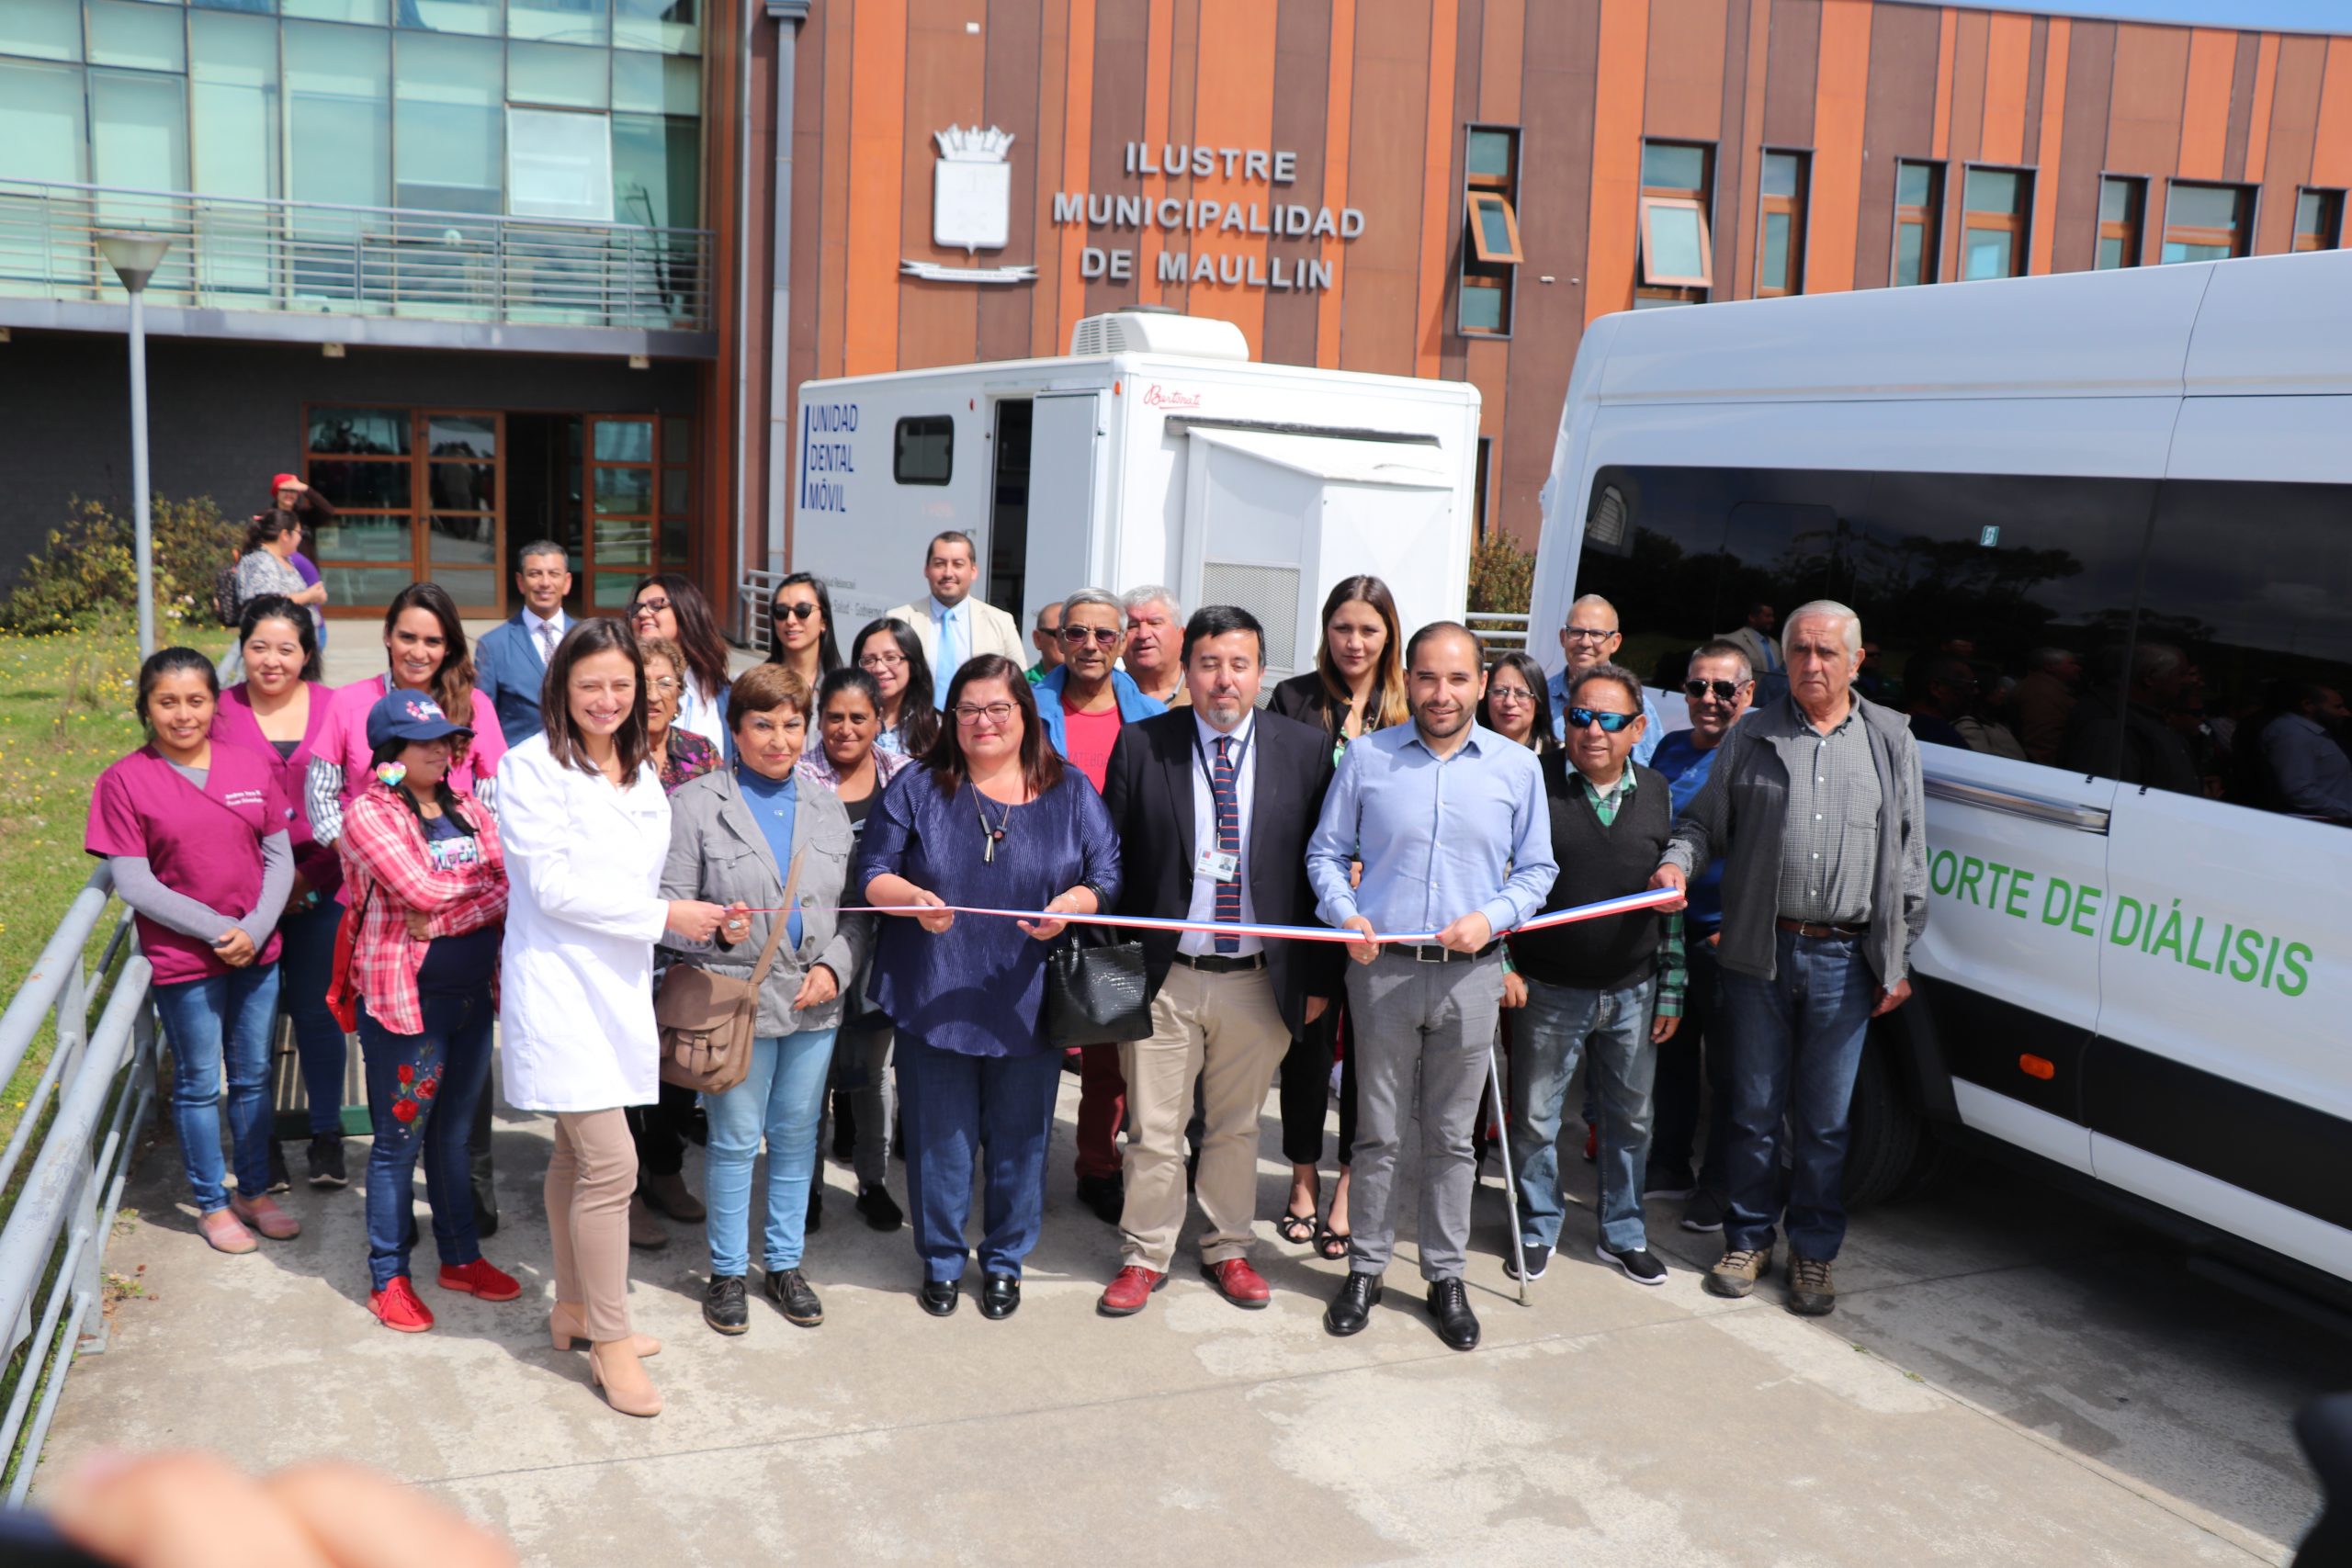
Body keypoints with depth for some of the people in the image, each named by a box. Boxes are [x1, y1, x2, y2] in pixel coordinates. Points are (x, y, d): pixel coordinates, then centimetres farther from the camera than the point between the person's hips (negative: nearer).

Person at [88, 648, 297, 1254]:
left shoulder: (252, 768, 1)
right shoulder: (125, 781, -9)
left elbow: (280, 859, 3)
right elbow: (134, 885, -11)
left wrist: (255, 930, -11)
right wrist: (217, 930, -14)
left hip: (257, 951, 3)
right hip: (183, 959, -3)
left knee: (253, 1076, 14)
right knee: (198, 1084, 9)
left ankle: (255, 1192, 29)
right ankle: (212, 1204, 24)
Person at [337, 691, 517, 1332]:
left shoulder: (468, 810, 8)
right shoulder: (368, 814, -9)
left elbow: (513, 890, -3)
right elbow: (421, 890, -21)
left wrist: (441, 920, -18)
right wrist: (490, 887, -8)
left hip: (474, 994, 6)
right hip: (404, 1000, -6)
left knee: (454, 1135, 17)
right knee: (398, 1143, 5)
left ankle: (461, 1259, 30)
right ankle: (387, 1278, 18)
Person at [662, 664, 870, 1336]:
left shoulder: (826, 806, 10)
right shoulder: (696, 803, -3)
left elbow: (855, 905, 11)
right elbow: (668, 905, -7)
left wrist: (835, 966, -5)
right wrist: (714, 928, -26)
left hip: (815, 1004, 4)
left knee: (797, 1135, 12)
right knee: (736, 1141, 4)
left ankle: (784, 1264, 28)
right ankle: (727, 1272, 21)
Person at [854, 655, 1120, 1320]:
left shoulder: (1071, 792, 6)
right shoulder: (917, 788, 3)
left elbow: (1109, 875, 4)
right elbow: (870, 874, 1)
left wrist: (1072, 903, -18)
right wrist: (914, 901, -19)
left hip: (1030, 1002, 1)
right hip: (936, 997, 0)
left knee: (1020, 1135, 10)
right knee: (939, 1136, 8)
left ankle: (1005, 1260, 28)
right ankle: (940, 1261, 26)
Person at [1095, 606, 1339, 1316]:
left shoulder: (1306, 749, -1)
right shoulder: (1141, 745, -2)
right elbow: (1112, 859, 1)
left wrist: (1320, 976, 1)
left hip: (1261, 982, 1)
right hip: (1163, 977, -1)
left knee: (1236, 1127, 15)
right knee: (1154, 1131, 7)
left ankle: (1227, 1250, 33)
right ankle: (1144, 1258, 24)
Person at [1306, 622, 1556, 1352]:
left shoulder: (1517, 766, 3)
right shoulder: (1366, 757, 1)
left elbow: (1537, 869, 7)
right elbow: (1326, 852, 6)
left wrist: (1491, 918, -10)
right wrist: (1345, 914, -12)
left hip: (1470, 974, 1)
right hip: (1382, 969, 0)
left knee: (1451, 1136, 10)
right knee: (1377, 1132, 9)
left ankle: (1445, 1275, 23)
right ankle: (1366, 1268, 22)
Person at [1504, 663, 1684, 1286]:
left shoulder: (1657, 794, 4)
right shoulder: (1535, 783, -8)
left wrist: (1671, 994, 7)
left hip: (1633, 995, 3)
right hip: (1549, 993, -3)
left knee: (1631, 1119, 14)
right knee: (1534, 1118, 7)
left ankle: (1623, 1234, 31)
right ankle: (1538, 1229, 26)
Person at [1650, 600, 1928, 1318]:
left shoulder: (1891, 742, 7)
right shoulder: (1751, 738, 6)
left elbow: (1909, 856, 8)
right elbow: (1704, 821, 10)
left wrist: (1898, 960, 6)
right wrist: (1677, 862, -13)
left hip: (1846, 958, 0)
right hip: (1760, 954, 0)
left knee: (1824, 1118, 7)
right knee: (1755, 1107, 9)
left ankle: (1813, 1252, 22)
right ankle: (1750, 1239, 24)